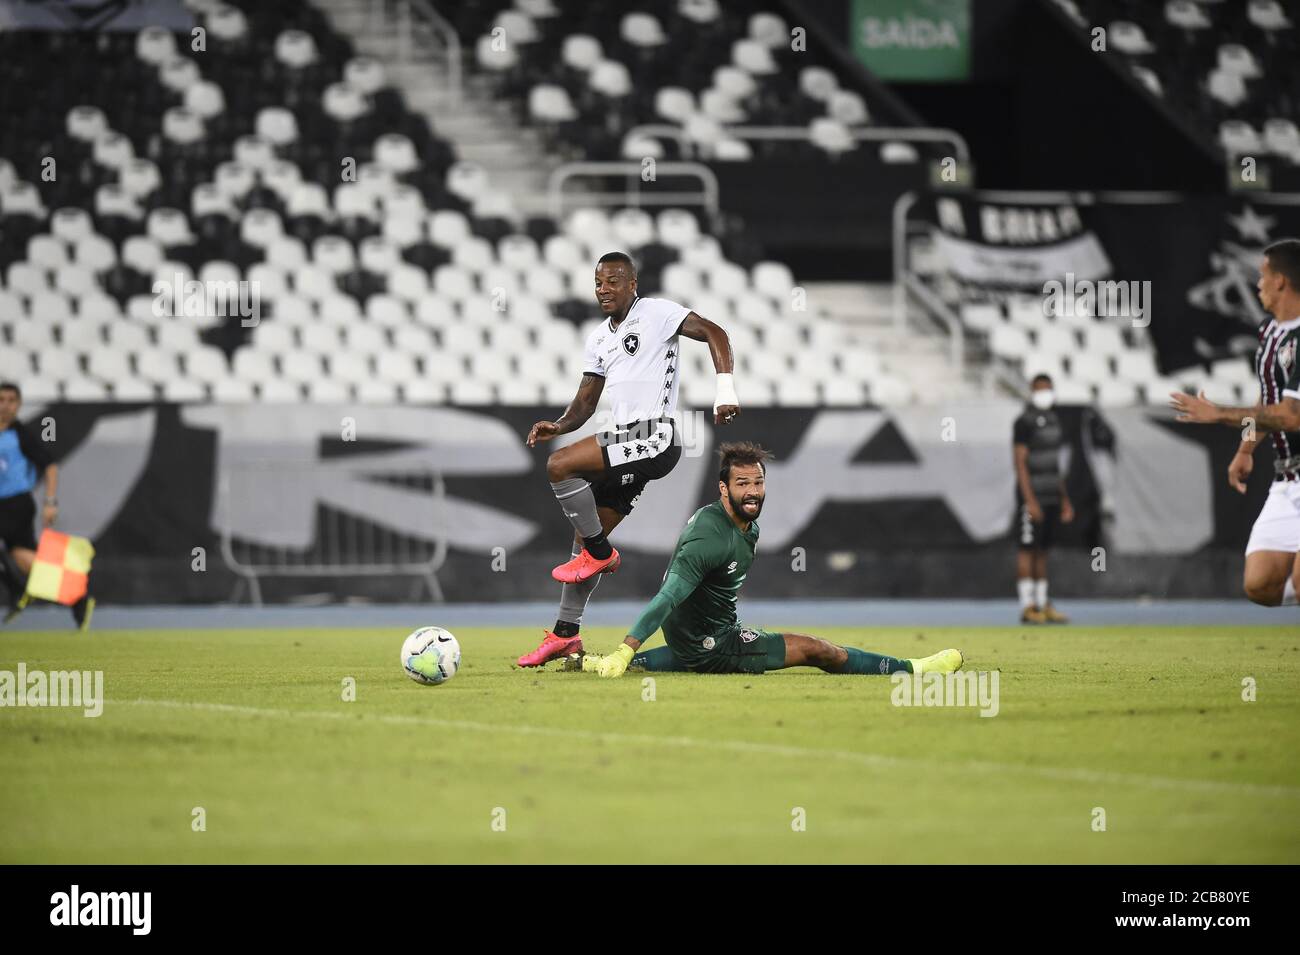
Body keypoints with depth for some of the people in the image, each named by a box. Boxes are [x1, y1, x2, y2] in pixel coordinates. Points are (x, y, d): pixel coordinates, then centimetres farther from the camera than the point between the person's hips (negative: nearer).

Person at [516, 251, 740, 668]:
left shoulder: (656, 313, -4)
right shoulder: (598, 338, 19)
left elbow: (713, 333, -11)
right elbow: (586, 402, 21)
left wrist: (725, 391, -23)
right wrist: (559, 425, 0)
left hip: (654, 438, -9)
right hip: (627, 444, 9)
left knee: (559, 466, -21)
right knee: (586, 535, 8)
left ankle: (600, 553, -5)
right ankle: (566, 634, 13)